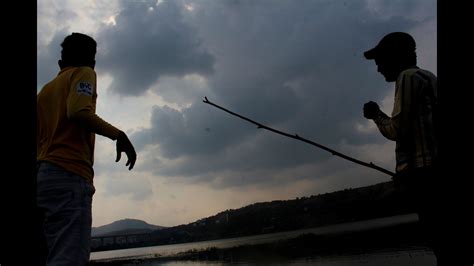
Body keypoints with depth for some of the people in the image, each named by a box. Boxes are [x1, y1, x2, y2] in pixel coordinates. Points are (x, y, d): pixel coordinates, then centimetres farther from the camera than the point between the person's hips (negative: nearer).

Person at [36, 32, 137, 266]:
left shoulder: (45, 90, 27)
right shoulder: (84, 73, 7)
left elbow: (39, 138, 19)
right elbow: (79, 112, -14)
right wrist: (118, 135, -12)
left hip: (41, 176, 8)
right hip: (68, 175, -8)